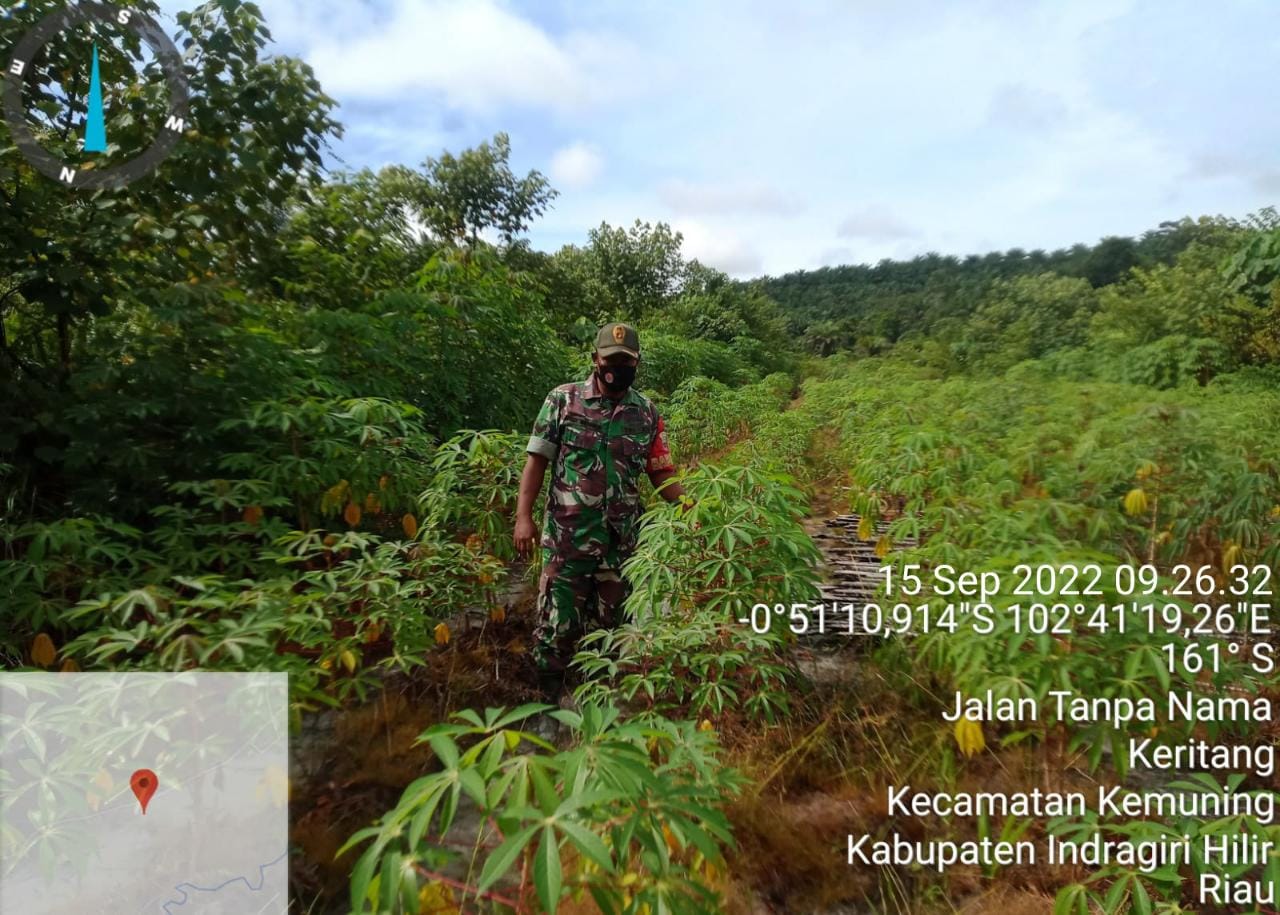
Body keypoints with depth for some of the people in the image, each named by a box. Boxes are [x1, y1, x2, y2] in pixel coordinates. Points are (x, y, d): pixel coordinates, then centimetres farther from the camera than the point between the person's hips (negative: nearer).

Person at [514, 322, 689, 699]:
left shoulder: (647, 412, 5)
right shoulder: (563, 399, -3)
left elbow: (661, 473, 7)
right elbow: (537, 460, -3)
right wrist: (524, 516, -11)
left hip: (621, 542, 3)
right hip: (567, 539, -3)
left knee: (611, 627, 15)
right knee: (557, 626, 3)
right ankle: (546, 699, 22)